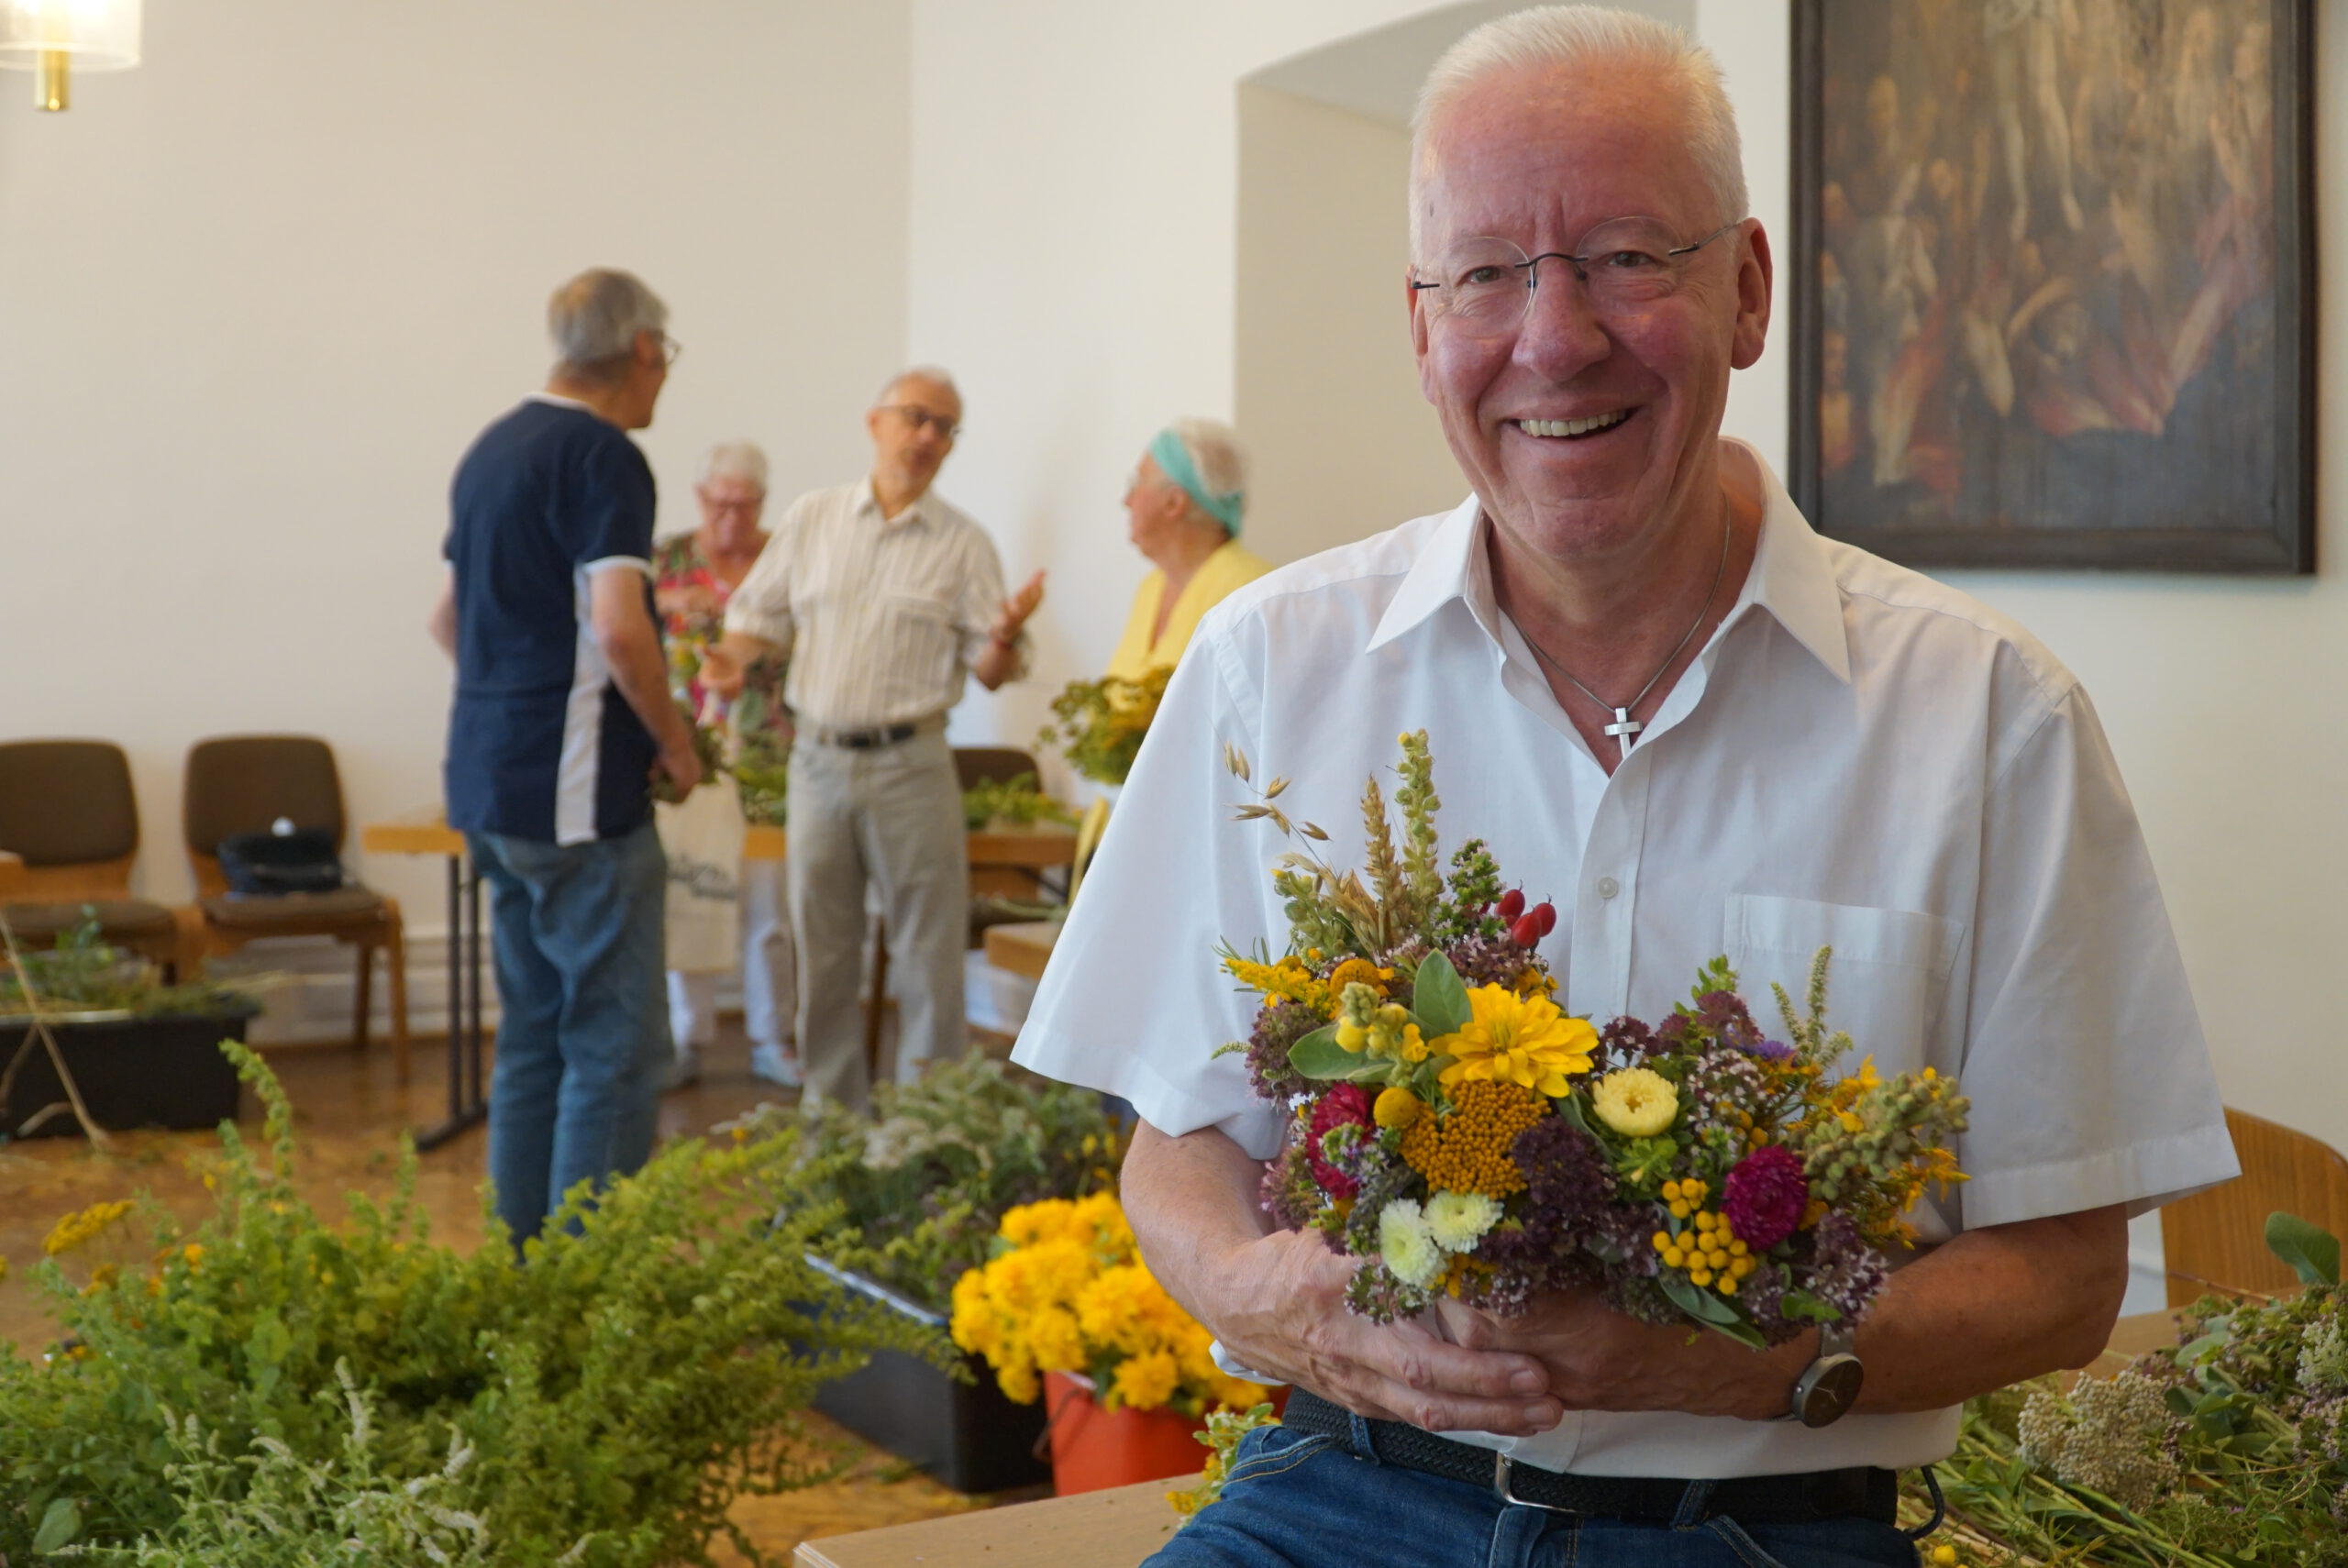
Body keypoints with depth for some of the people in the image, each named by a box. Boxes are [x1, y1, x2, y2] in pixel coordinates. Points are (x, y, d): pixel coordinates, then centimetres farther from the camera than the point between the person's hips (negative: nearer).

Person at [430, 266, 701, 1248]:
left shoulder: (494, 448, 15)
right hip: (577, 795, -9)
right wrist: (675, 738, -10)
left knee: (533, 1039, 14)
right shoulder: (601, 456, -13)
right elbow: (619, 628, -23)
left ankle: (524, 1266, 20)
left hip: (489, 785, 9)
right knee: (616, 1046, -4)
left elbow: (449, 622, 24)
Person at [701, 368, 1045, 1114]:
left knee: (928, 955, 0)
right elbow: (761, 616, 12)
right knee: (822, 954, 9)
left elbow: (990, 672, 0)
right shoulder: (811, 519, 7)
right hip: (819, 761, 2)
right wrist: (732, 656, -9)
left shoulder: (963, 543, 2)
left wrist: (1007, 637, -22)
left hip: (910, 766, -2)